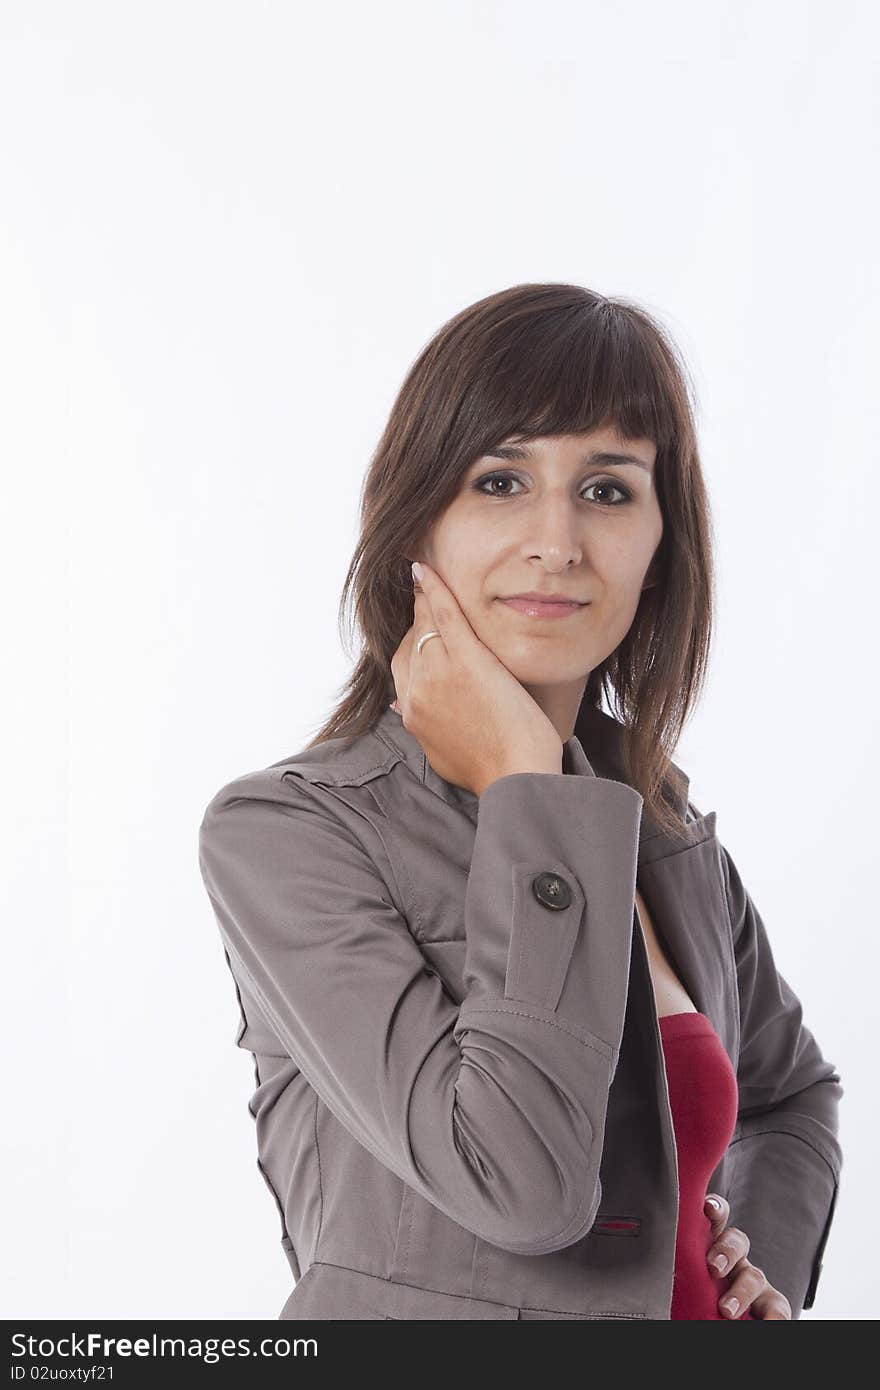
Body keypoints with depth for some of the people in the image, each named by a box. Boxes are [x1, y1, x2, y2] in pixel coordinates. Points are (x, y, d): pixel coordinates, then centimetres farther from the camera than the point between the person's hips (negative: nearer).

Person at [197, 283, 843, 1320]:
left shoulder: (671, 838, 0)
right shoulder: (280, 833, -17)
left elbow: (791, 1088, 18)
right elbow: (520, 1183, -28)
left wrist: (766, 1263, -1)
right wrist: (528, 786, -23)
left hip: (687, 1305, 5)